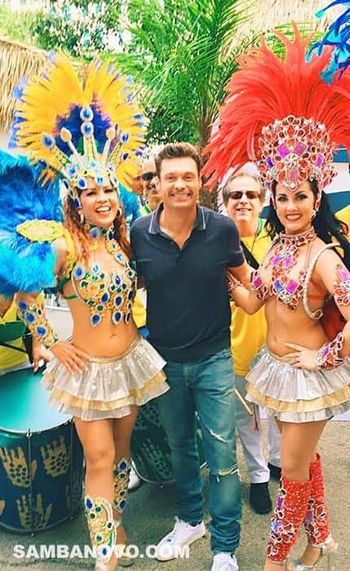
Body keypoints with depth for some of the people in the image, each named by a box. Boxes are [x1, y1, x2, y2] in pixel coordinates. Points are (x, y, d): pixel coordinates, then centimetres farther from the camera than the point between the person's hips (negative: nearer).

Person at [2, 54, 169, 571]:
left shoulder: (122, 242, 1)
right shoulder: (65, 247, -16)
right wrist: (54, 345, -8)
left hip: (132, 359, 5)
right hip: (88, 367, -5)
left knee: (122, 448, 18)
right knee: (100, 458, 3)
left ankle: (115, 522, 40)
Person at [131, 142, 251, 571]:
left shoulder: (222, 228, -12)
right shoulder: (139, 233, -10)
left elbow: (242, 276, 7)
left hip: (213, 358, -2)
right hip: (165, 359, 2)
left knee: (222, 452, 4)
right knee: (179, 447, 20)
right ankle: (190, 520, 44)